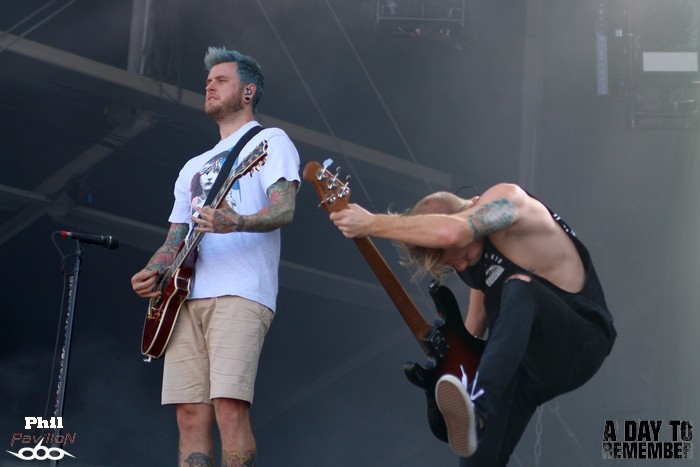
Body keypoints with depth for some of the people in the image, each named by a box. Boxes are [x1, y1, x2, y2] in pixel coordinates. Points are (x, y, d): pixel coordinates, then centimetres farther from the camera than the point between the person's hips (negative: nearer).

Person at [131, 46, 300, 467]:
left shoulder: (269, 141, 9)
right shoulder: (194, 167, 30)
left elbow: (284, 209, -8)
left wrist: (235, 223, -27)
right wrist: (153, 272, 5)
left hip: (240, 294, -7)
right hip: (188, 298, 7)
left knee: (229, 409, -19)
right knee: (191, 415, -3)